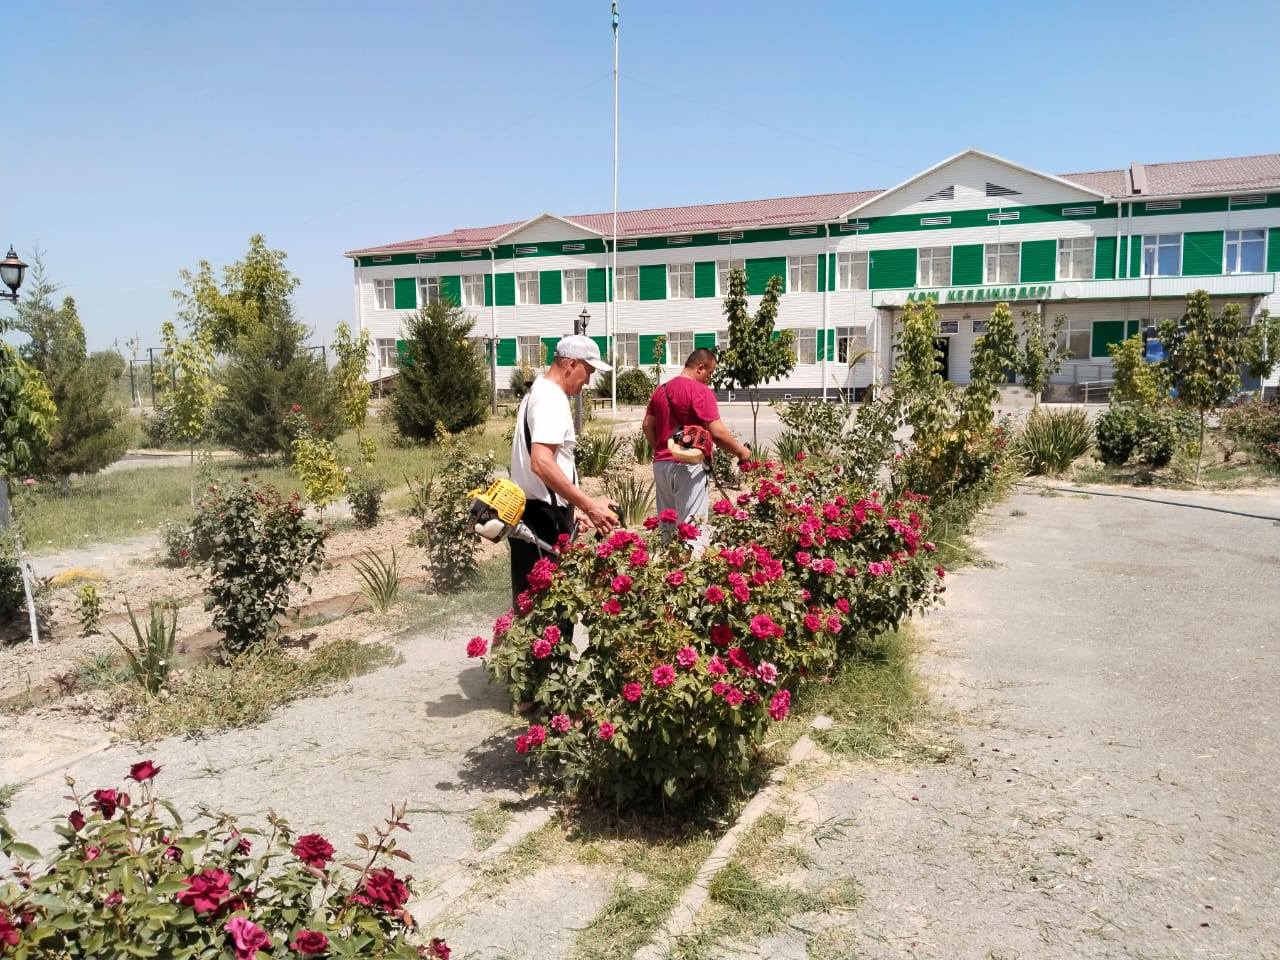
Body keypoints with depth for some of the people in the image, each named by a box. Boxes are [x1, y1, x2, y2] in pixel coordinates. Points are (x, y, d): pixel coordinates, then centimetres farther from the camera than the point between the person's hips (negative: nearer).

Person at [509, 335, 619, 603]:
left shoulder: (538, 392, 17)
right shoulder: (551, 400, -15)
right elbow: (542, 463, -29)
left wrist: (576, 506, 26)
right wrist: (589, 505, -29)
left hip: (528, 513, 11)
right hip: (544, 518, -10)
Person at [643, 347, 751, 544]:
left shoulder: (660, 390, 12)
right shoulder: (701, 391, -11)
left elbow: (647, 426, 15)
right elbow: (717, 432, -16)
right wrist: (741, 451, -5)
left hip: (661, 463, 8)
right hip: (689, 466, -7)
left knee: (666, 527, 12)